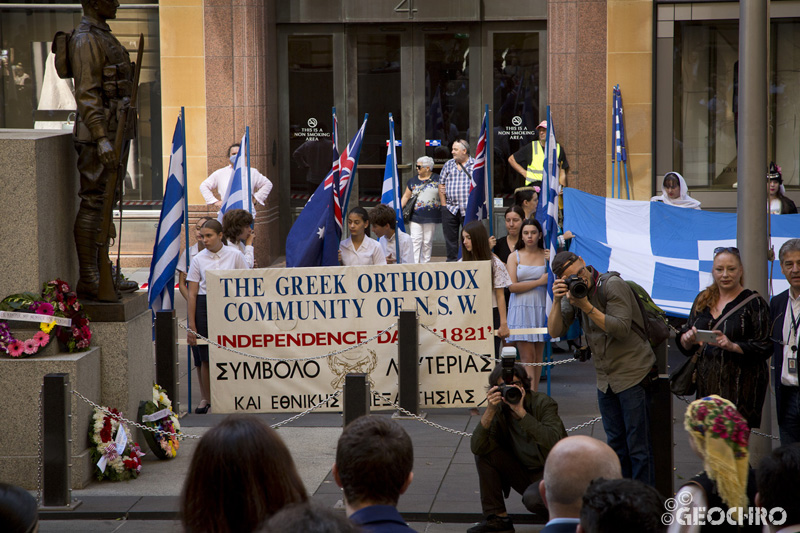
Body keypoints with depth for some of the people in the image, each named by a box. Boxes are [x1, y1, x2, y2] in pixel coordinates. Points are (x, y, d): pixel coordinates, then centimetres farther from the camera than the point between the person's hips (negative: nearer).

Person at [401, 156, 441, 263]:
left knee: (427, 242, 5)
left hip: (430, 218, -1)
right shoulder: (413, 181, 10)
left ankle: (425, 263, 15)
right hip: (415, 217, 1)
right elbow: (406, 197, 12)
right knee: (415, 241, -8)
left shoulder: (437, 179, 3)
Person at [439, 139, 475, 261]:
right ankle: (451, 261, 13)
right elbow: (441, 185, 13)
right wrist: (444, 205, 5)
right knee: (450, 239, 6)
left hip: (469, 209, -3)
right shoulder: (448, 165, 12)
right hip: (450, 209, 3)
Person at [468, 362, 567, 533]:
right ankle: (497, 518, -5)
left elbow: (553, 442, -33)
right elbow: (476, 447, -15)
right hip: (525, 474, 6)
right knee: (484, 452, -10)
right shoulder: (500, 412, -2)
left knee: (532, 498, -35)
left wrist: (521, 411, -35)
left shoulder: (543, 403, -15)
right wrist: (489, 411, -26)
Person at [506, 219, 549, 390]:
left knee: (538, 356, 4)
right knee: (527, 356, -10)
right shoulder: (515, 257, 5)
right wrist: (539, 282, -8)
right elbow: (512, 286, -4)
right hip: (521, 309, -2)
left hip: (540, 308, 2)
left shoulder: (546, 255, 8)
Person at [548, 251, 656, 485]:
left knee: (638, 446, -5)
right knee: (616, 445, 12)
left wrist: (587, 307, -24)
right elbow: (555, 332, 0)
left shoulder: (612, 285, -13)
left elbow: (622, 329, -20)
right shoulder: (572, 292, 6)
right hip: (605, 378, 7)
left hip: (632, 374, -7)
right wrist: (557, 301, -15)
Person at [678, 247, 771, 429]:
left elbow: (765, 347, -6)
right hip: (707, 383, 5)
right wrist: (688, 339, -6)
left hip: (741, 386, -5)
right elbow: (685, 348, 17)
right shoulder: (703, 300, 14)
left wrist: (733, 346, -19)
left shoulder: (753, 302, -1)